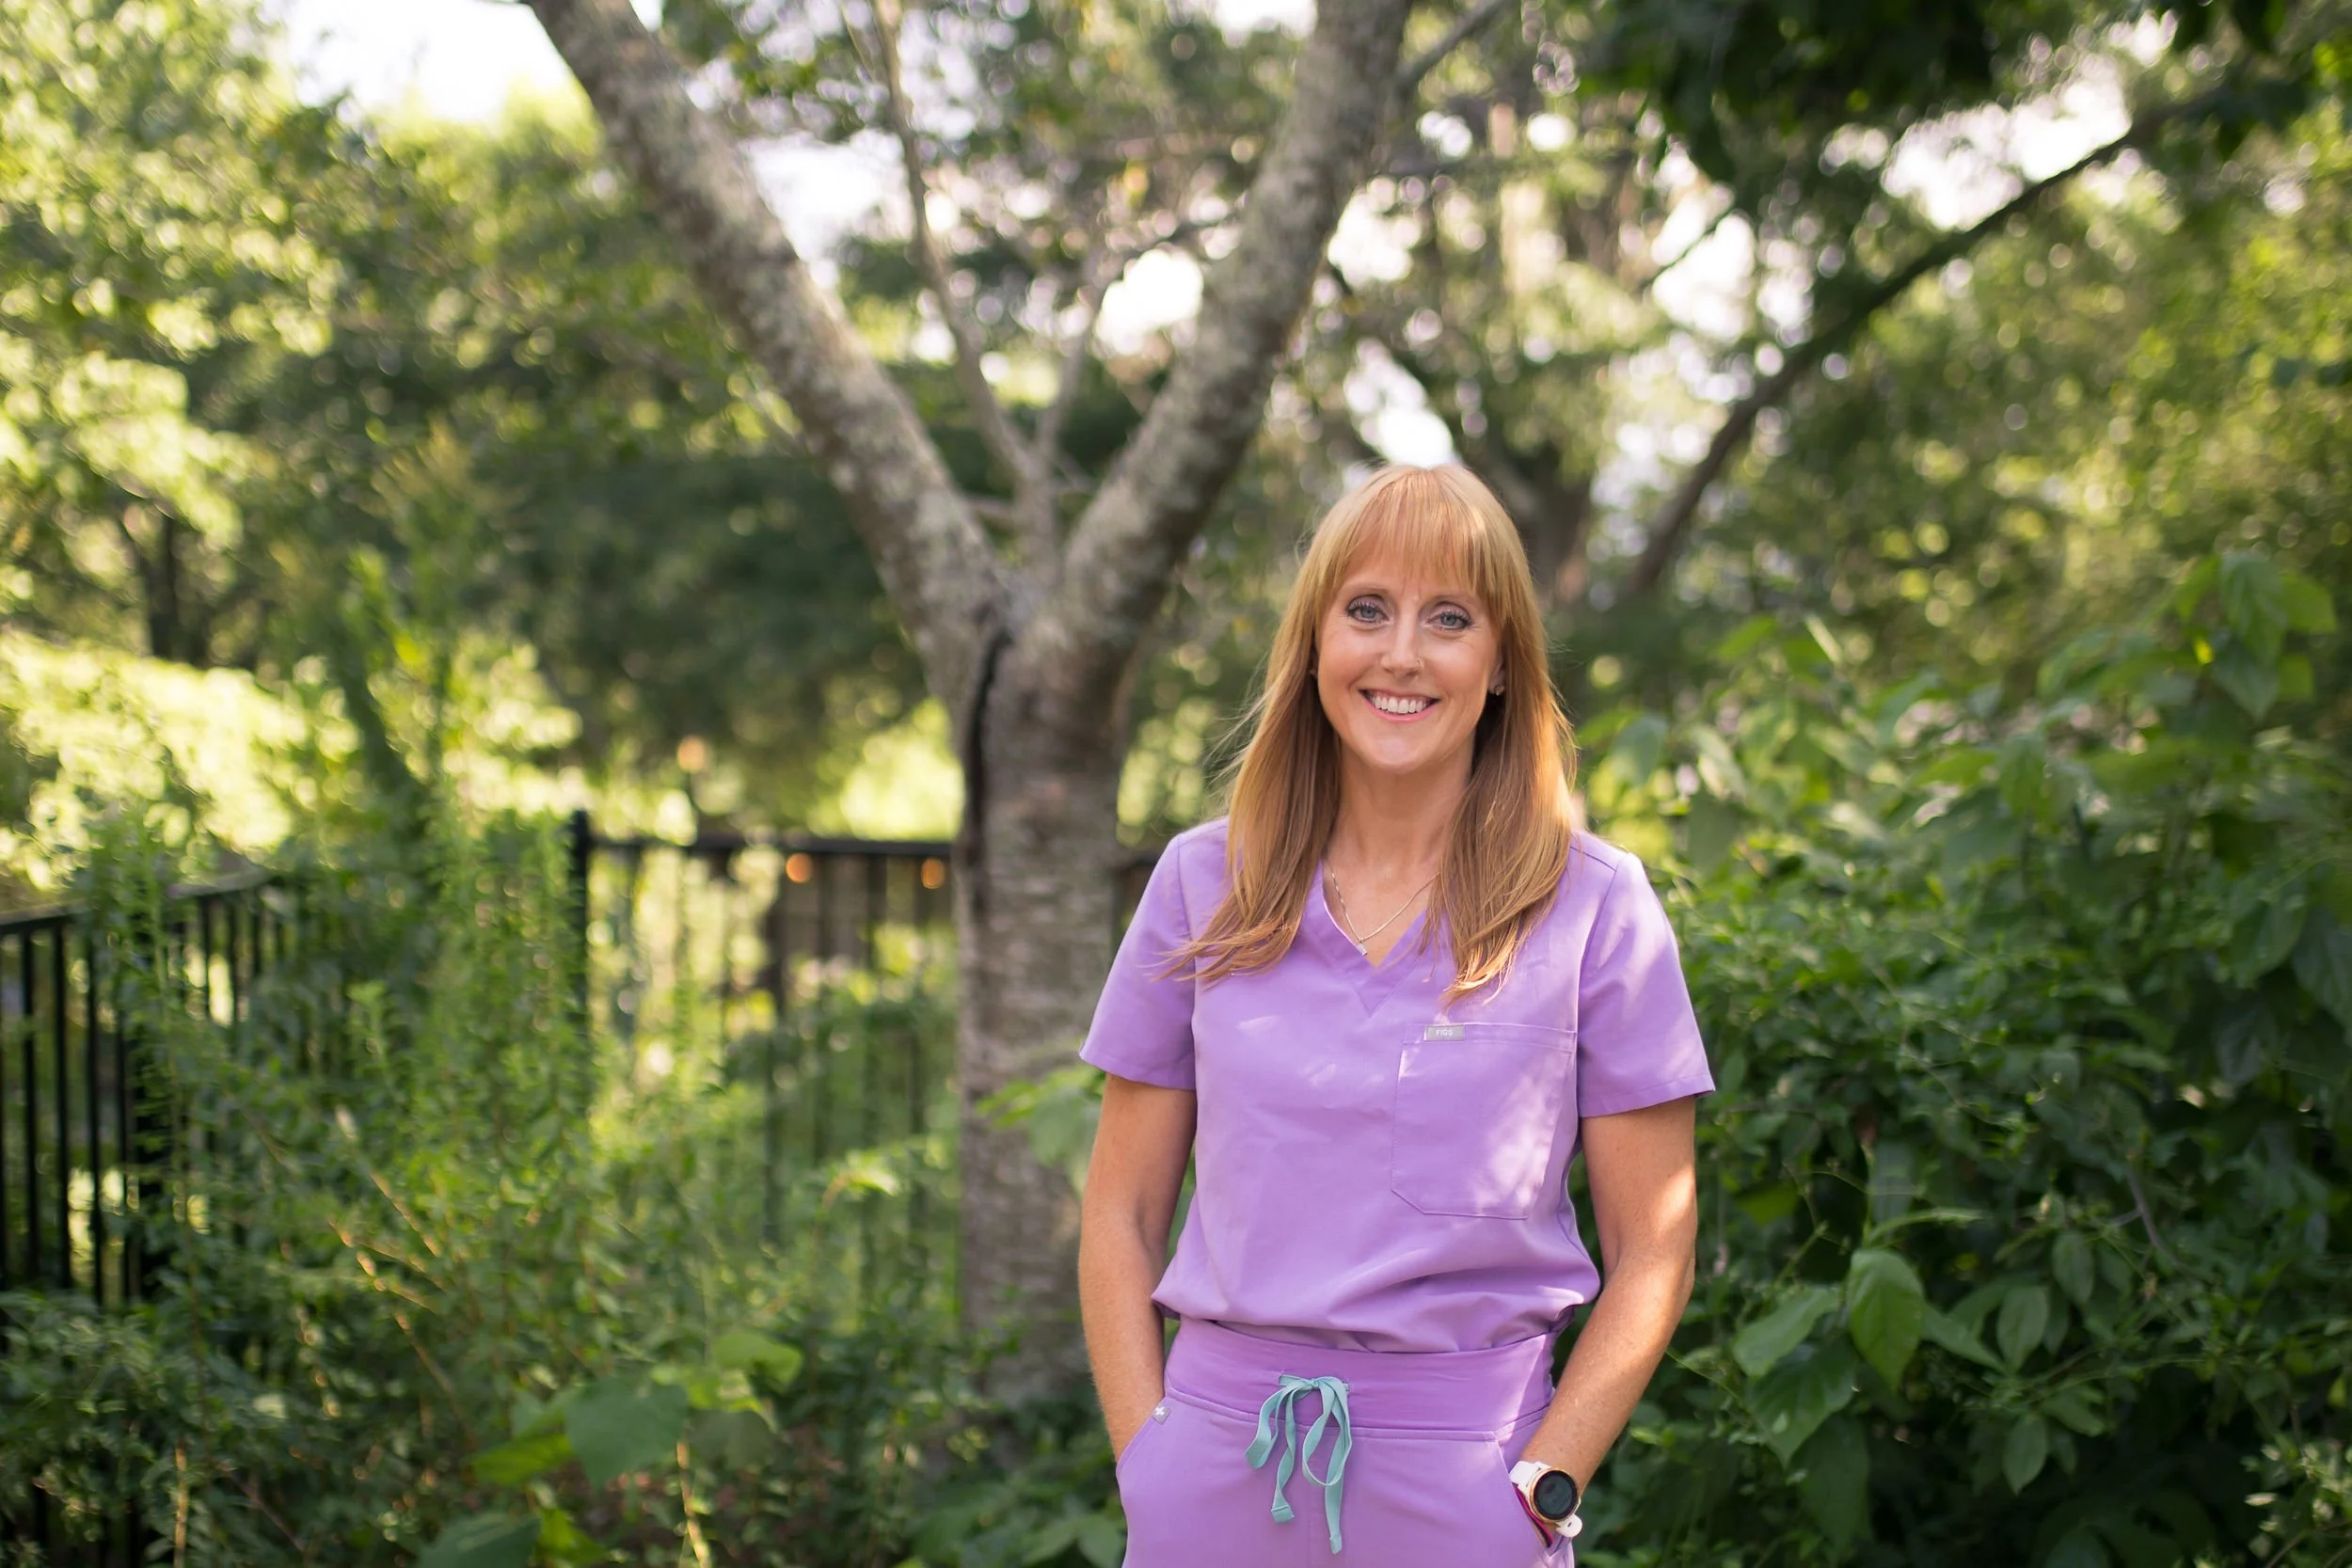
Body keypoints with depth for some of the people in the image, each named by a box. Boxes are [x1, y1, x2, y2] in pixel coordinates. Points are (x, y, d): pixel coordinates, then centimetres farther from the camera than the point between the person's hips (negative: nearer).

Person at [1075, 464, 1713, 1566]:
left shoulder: (1592, 905, -2)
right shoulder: (1205, 883, 4)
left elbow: (1651, 1253, -1)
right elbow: (1120, 1216, 7)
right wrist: (1148, 1459, -3)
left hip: (1458, 1470, -2)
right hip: (1219, 1461, 2)